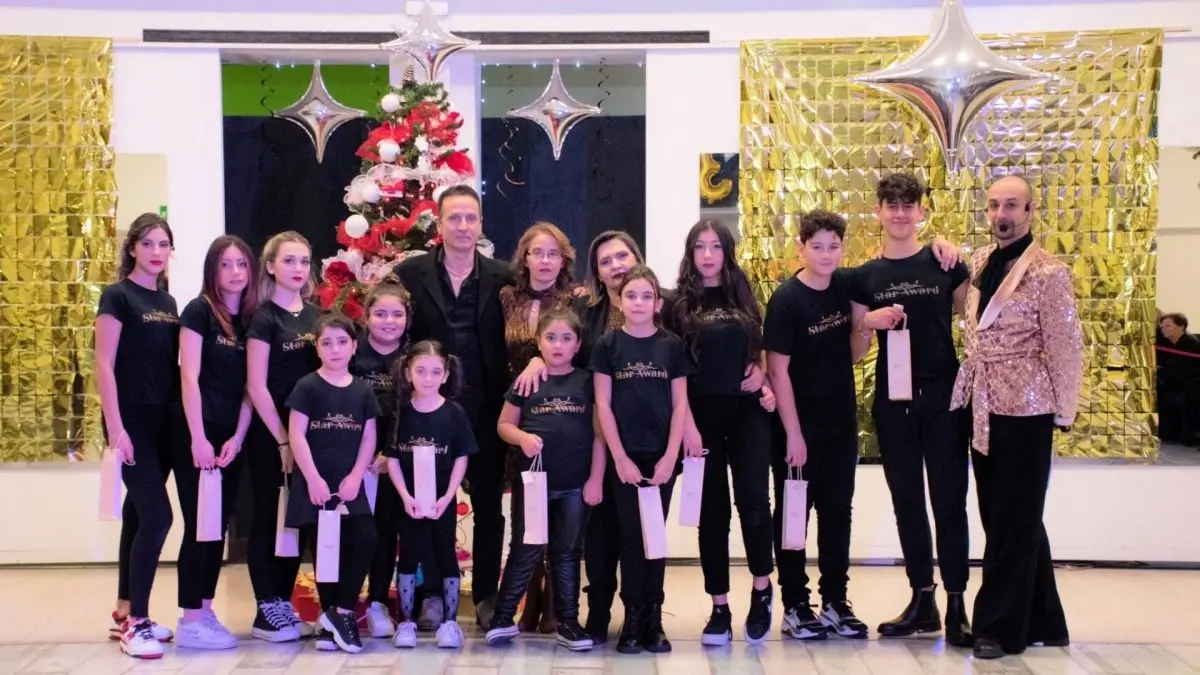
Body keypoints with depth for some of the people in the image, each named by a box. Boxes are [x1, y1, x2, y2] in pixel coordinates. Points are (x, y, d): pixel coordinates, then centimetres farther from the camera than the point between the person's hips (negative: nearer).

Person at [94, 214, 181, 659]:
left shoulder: (168, 302, 13)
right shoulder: (117, 296, -6)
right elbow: (105, 365, -12)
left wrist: (184, 421, 10)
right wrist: (115, 428, -18)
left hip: (165, 421, 6)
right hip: (132, 421, -6)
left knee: (138, 514, 12)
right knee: (157, 515, -12)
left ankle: (125, 614, 21)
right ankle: (136, 623, -3)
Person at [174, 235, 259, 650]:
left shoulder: (252, 320, 10)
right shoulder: (199, 311, -6)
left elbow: (249, 386, 7)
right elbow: (190, 377, -12)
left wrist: (237, 438, -3)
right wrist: (199, 438, -18)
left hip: (231, 437, 6)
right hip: (198, 434, -6)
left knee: (219, 526, 9)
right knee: (199, 525, -4)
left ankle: (206, 613, 17)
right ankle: (190, 621, 2)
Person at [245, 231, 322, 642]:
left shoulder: (316, 314, 10)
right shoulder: (264, 318, -8)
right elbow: (256, 386, -12)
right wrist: (282, 439, -14)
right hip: (270, 435, -6)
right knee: (268, 519, 1)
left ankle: (283, 606, 20)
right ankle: (266, 614, 8)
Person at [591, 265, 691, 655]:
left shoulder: (672, 346, 3)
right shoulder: (608, 345, 0)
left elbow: (680, 404, 2)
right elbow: (603, 405, -2)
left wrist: (670, 456, -7)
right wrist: (620, 458, -8)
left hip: (662, 456, 1)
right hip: (624, 456, -1)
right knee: (631, 536, 3)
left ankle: (653, 617, 12)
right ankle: (633, 618, 9)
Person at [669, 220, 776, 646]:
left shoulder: (742, 296, 10)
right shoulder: (679, 303, 2)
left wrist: (764, 380, -2)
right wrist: (687, 423, -10)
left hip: (747, 411, 1)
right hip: (703, 415, -1)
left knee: (753, 499, -13)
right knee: (713, 510, 3)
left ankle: (762, 587, 10)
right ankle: (720, 608, 11)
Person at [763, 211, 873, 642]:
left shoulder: (847, 286, 1)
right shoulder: (786, 300, -15)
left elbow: (855, 354, 10)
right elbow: (778, 369, -16)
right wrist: (793, 433, -17)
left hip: (841, 421, 5)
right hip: (798, 424, -5)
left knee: (837, 511, 11)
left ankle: (836, 602, 21)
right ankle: (794, 606, 13)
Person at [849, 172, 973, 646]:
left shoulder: (946, 264, 0)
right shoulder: (865, 277, 6)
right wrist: (869, 322, -11)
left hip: (943, 396, -2)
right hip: (892, 400, 2)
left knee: (949, 499, 0)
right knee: (906, 500, 8)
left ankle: (956, 604, 7)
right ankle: (922, 600, 18)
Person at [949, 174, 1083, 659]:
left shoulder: (1047, 273, -12)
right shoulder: (980, 263, 8)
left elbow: (1067, 347, -11)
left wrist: (1064, 412, -8)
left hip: (1024, 409, -7)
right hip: (983, 408, 7)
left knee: (1013, 519, 1)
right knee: (1002, 517, 14)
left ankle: (1001, 625, 11)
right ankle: (1040, 621, 26)